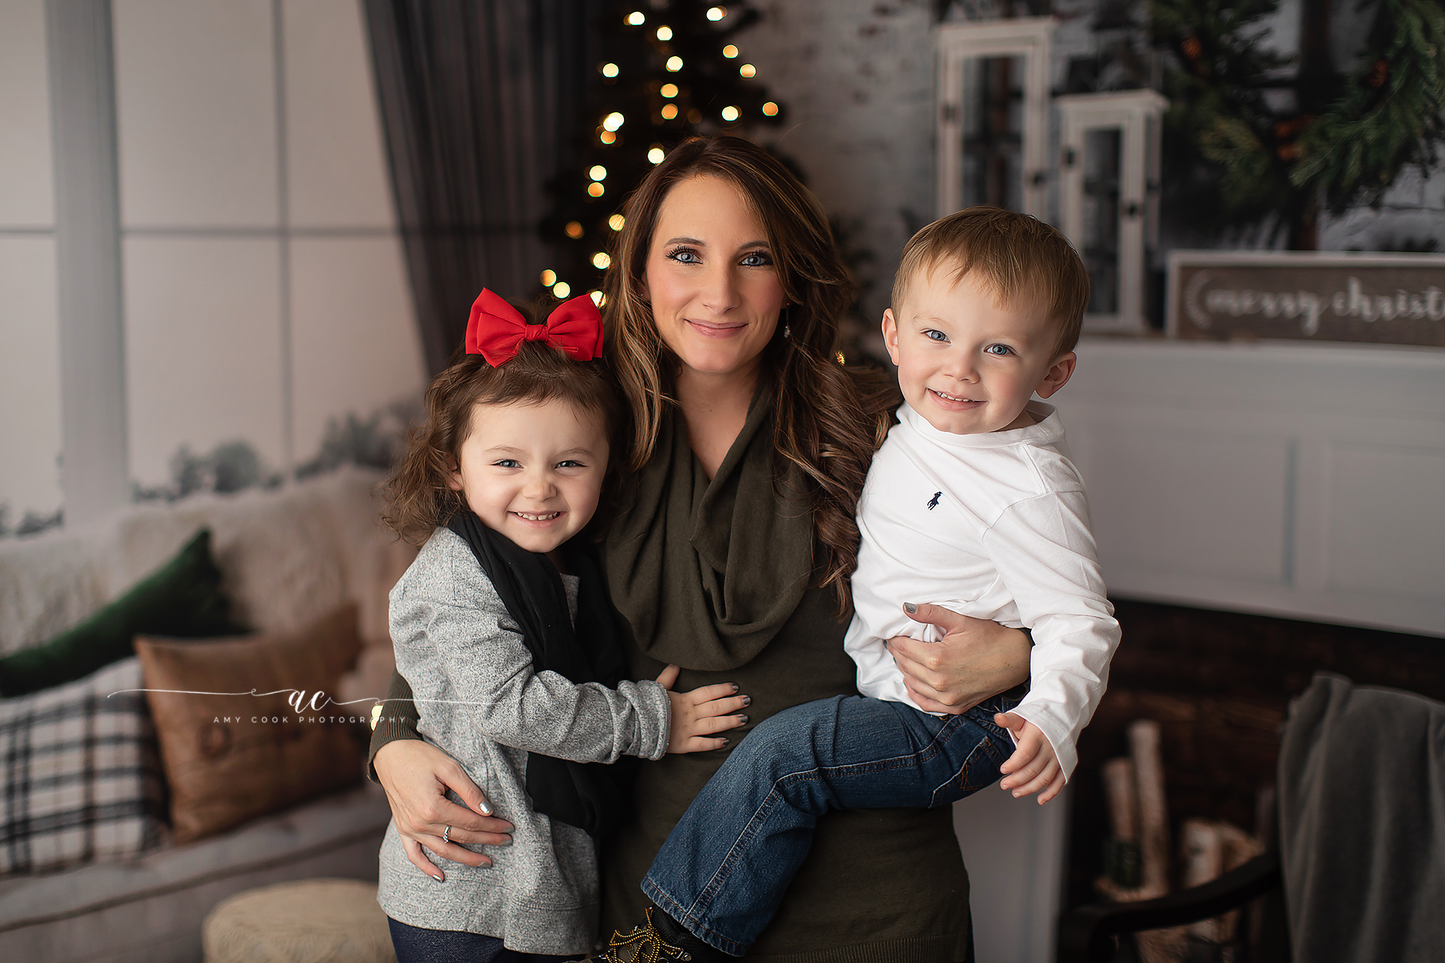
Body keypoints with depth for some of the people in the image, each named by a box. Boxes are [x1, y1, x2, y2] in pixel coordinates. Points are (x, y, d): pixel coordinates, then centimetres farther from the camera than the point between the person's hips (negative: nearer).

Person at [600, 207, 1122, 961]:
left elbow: (1077, 622, -24)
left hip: (953, 725, -10)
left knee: (777, 756, -21)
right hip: (878, 680, 10)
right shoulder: (917, 430, 3)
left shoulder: (1032, 489, -23)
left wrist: (1051, 718, -40)